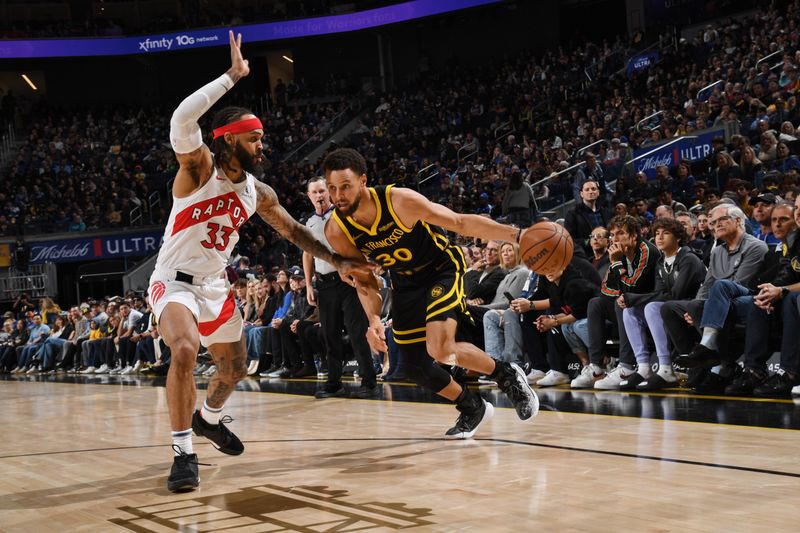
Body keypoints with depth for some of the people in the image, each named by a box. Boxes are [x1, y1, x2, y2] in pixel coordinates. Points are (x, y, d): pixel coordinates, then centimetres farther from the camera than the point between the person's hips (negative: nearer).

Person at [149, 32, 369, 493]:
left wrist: (337, 260, 13)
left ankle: (209, 419, 51)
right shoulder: (199, 168, -17)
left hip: (216, 285, 7)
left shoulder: (259, 194, 1)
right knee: (185, 350, -33)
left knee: (236, 367, 19)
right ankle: (184, 453, -23)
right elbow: (182, 121, -37)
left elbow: (292, 230, 16)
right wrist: (232, 76, -35)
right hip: (175, 281, -7)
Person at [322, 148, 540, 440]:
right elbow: (364, 281, -5)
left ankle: (507, 375, 1)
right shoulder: (337, 231, -18)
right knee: (414, 366, 5)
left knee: (440, 349, -25)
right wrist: (374, 320, -23)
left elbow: (460, 222, -26)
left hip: (442, 268, -5)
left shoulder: (400, 200, -31)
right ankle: (472, 408, 30)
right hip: (405, 282, 5)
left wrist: (517, 235, -36)